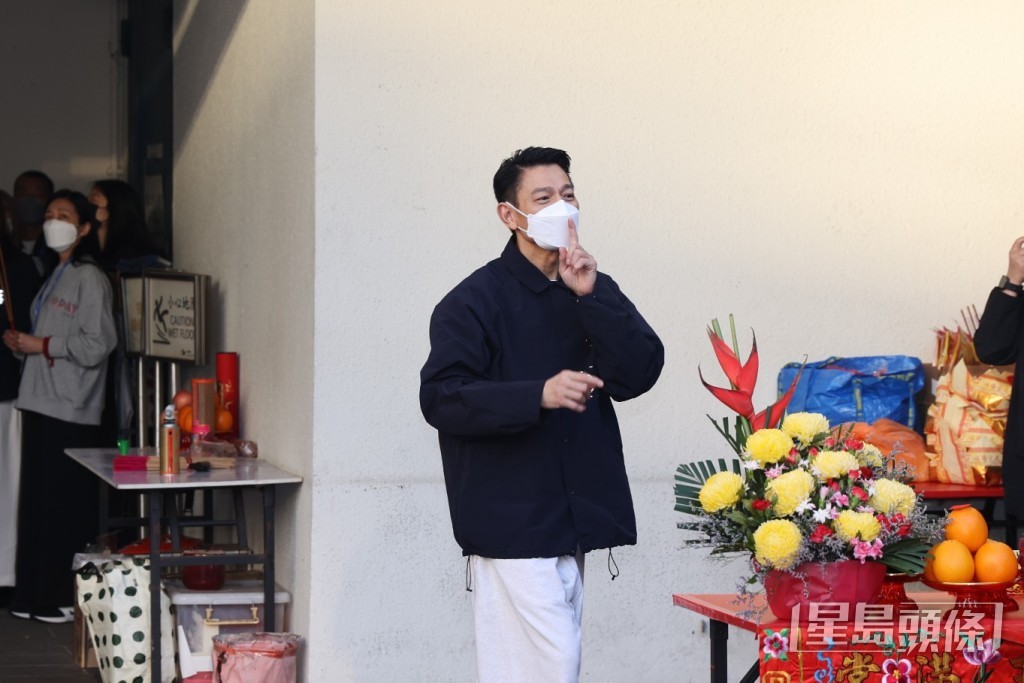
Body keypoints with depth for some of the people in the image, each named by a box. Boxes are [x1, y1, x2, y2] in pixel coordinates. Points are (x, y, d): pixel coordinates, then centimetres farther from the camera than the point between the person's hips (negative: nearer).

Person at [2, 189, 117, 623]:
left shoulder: (89, 278, -8)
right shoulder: (57, 276, 19)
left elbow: (95, 344, -16)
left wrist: (40, 345, -12)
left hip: (71, 411, -9)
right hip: (41, 404, 9)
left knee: (66, 506, -4)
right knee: (35, 502, 9)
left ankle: (65, 599, 2)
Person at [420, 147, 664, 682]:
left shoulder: (593, 293, 13)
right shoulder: (474, 301, -5)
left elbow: (639, 373, -2)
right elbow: (441, 399, -15)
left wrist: (591, 294, -13)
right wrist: (539, 395, -26)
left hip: (570, 517, 6)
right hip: (510, 519, -6)